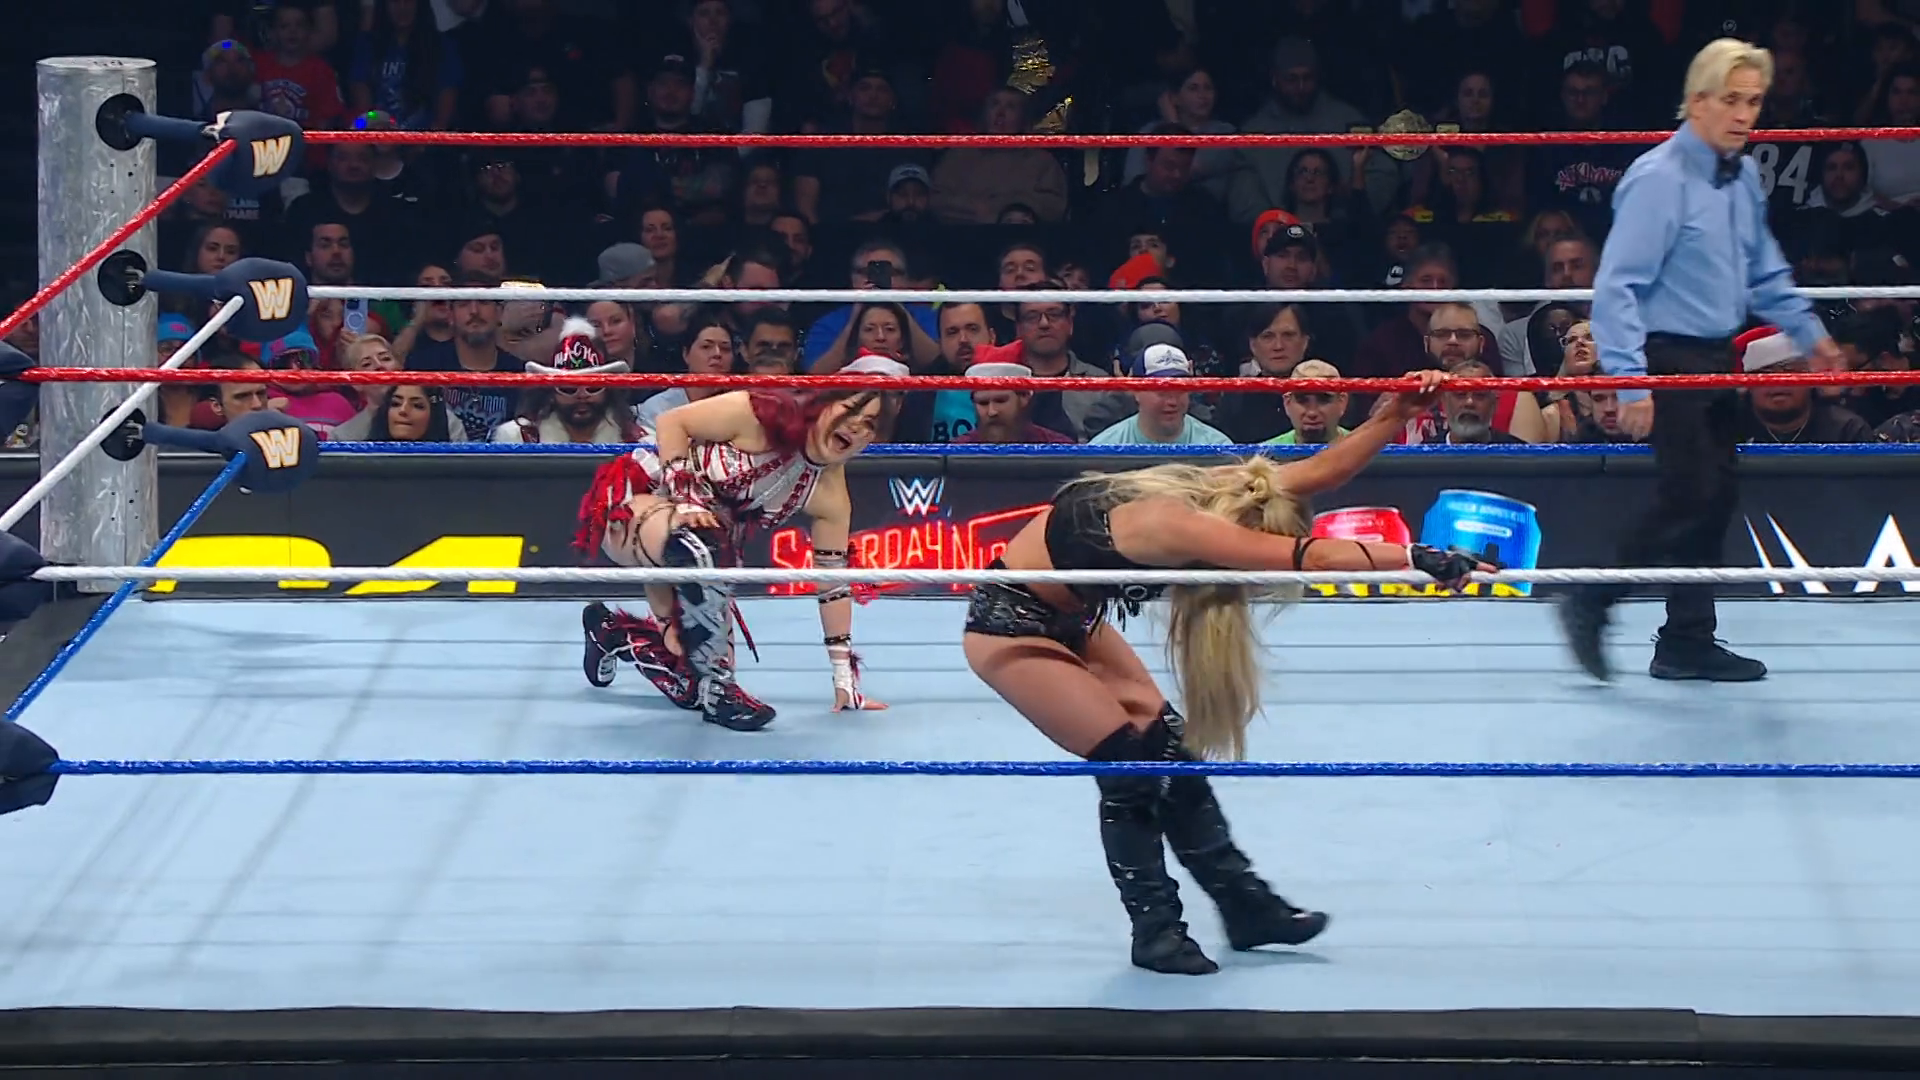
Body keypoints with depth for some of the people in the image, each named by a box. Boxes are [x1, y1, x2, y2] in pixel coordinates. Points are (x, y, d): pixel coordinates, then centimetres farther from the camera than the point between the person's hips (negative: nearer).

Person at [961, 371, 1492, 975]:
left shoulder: (1223, 492, -11)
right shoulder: (1177, 525, -35)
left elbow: (1321, 471, -3)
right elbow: (1314, 559, -40)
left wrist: (1395, 417, -16)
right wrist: (1421, 559, -37)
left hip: (1069, 618, 9)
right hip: (1010, 625, -9)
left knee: (1170, 748, 6)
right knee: (1132, 766, -10)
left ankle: (1246, 907, 15)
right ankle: (1154, 931, 5)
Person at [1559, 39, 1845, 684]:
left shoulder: (1745, 177, 9)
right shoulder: (1659, 179, -18)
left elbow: (1764, 269, 25)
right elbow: (1618, 285, -21)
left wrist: (1807, 332, 22)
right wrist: (1630, 381, -25)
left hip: (1716, 360, 9)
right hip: (1668, 359, -9)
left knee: (1716, 498, 9)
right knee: (1690, 497, -11)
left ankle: (1688, 643, 17)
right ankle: (1590, 606, 2)